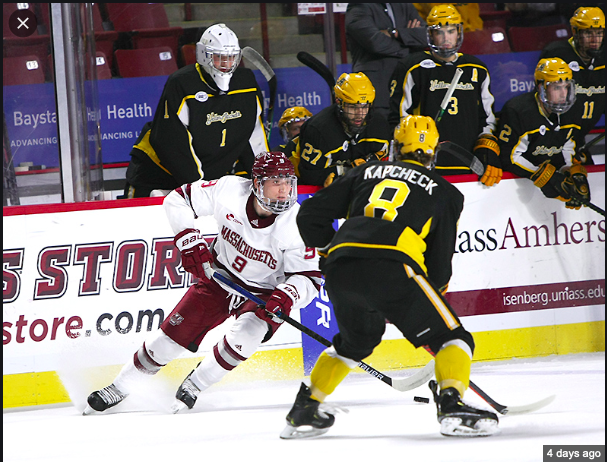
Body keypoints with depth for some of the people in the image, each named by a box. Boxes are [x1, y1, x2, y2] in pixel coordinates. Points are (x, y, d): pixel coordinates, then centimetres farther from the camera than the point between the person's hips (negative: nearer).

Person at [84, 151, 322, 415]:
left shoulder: (295, 224, -25)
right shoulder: (229, 190, -22)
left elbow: (309, 278, -20)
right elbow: (178, 200, -8)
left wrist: (287, 297, -39)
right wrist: (190, 243, -19)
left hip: (264, 292, -2)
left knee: (244, 335, -30)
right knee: (174, 333, -1)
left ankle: (195, 385, -5)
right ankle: (120, 387, 20)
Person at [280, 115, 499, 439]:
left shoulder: (366, 172, 28)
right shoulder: (445, 192, 21)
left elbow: (310, 216, 25)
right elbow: (440, 262, 16)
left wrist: (327, 251, 41)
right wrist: (434, 288, 33)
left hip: (340, 267, 5)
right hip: (391, 267, -5)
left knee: (356, 340, 31)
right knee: (451, 337, 7)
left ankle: (303, 411, 30)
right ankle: (451, 405, -17)